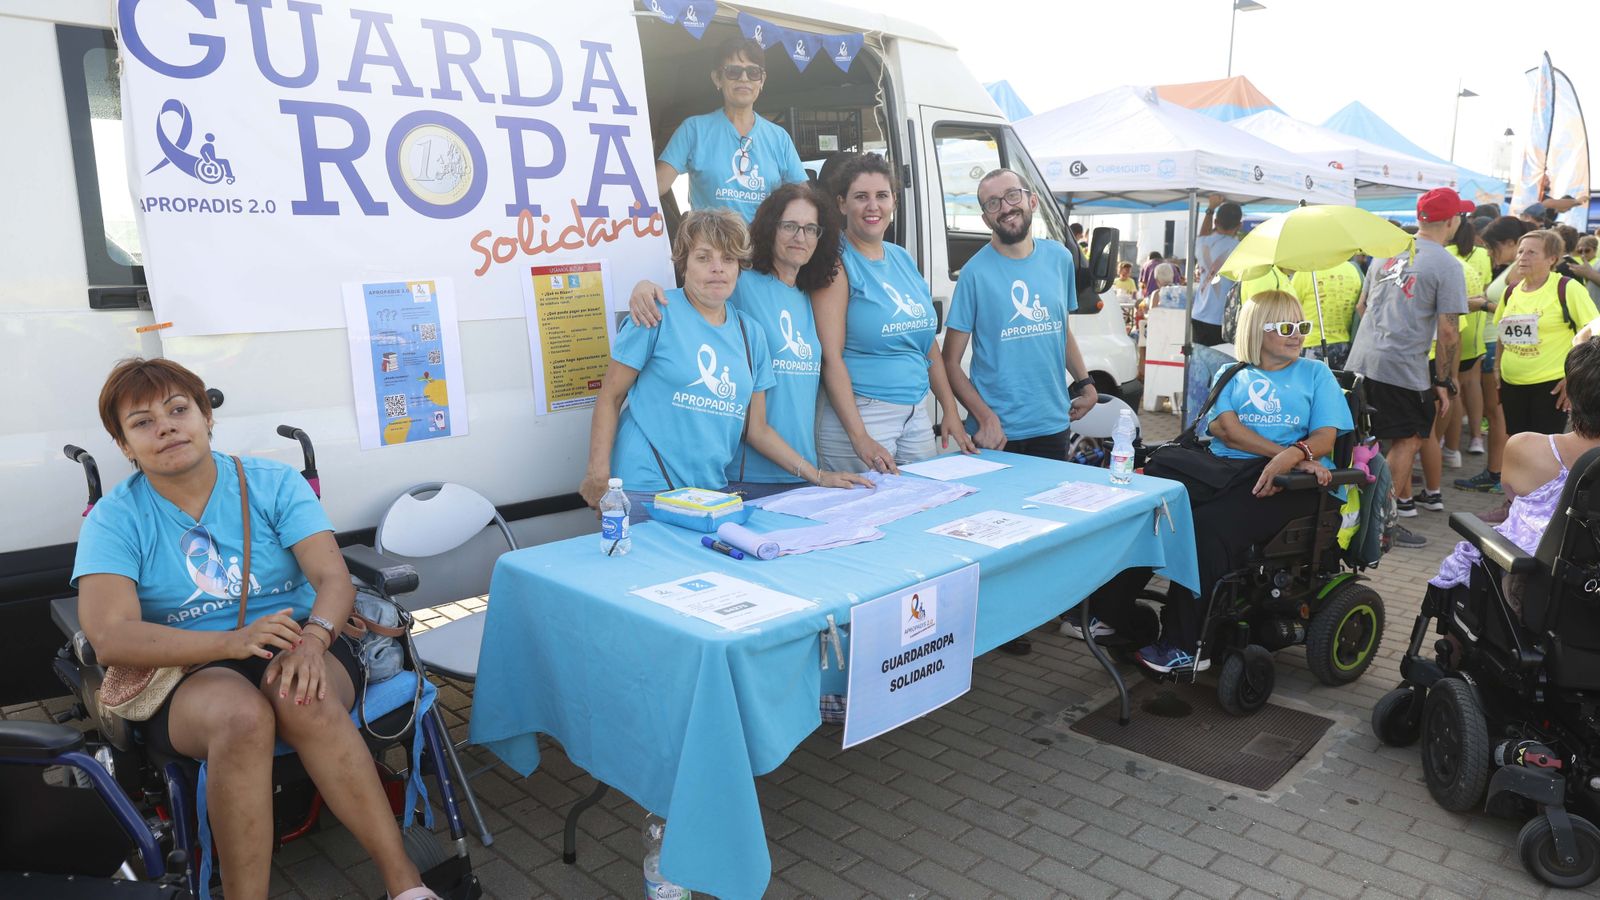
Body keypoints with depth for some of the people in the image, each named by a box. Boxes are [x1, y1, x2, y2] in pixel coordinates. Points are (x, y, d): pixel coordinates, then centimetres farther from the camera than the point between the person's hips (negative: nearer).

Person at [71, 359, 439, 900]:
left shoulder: (272, 484, 2)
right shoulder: (114, 520, 0)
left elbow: (334, 578, -8)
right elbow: (109, 637, -14)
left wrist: (312, 638, -31)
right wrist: (232, 640, -30)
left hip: (298, 647, 1)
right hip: (187, 673, 0)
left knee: (301, 698, -35)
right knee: (242, 715, -36)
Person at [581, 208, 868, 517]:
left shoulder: (750, 333, 9)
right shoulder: (660, 313, -5)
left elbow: (757, 429, 13)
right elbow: (610, 396, -4)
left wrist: (818, 477, 8)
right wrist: (599, 472, -13)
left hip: (713, 489, 5)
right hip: (647, 490, -4)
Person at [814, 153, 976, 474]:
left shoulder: (903, 259, 12)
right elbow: (831, 357, -16)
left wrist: (951, 411, 12)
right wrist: (860, 438, -22)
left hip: (916, 415, 7)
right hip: (859, 415, -7)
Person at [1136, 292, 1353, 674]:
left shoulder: (1316, 373, 21)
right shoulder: (1231, 375, 22)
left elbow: (1325, 437, 7)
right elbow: (1225, 428, 3)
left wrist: (1295, 455, -18)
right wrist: (1293, 454, -9)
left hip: (1288, 482, -2)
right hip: (1224, 468, 2)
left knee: (1210, 525, -33)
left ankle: (1185, 644, -27)